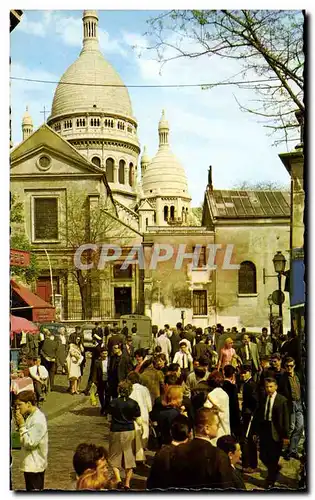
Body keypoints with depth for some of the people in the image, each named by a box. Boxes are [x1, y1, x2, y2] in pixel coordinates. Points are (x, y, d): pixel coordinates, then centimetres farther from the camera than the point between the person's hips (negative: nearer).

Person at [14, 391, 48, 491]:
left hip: (35, 465, -10)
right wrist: (20, 424, -2)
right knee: (30, 491, 21)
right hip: (30, 463, 10)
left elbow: (29, 443, -24)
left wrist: (22, 425, -21)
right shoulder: (30, 416, 6)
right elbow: (26, 437, 12)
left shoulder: (38, 420, -24)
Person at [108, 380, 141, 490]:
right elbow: (138, 421, -7)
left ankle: (118, 478, -6)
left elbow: (111, 414, 3)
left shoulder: (113, 403, -9)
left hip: (115, 432, 0)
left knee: (114, 457, 13)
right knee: (129, 457, 12)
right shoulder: (133, 404, -10)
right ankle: (127, 483, 14)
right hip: (129, 431, 0)